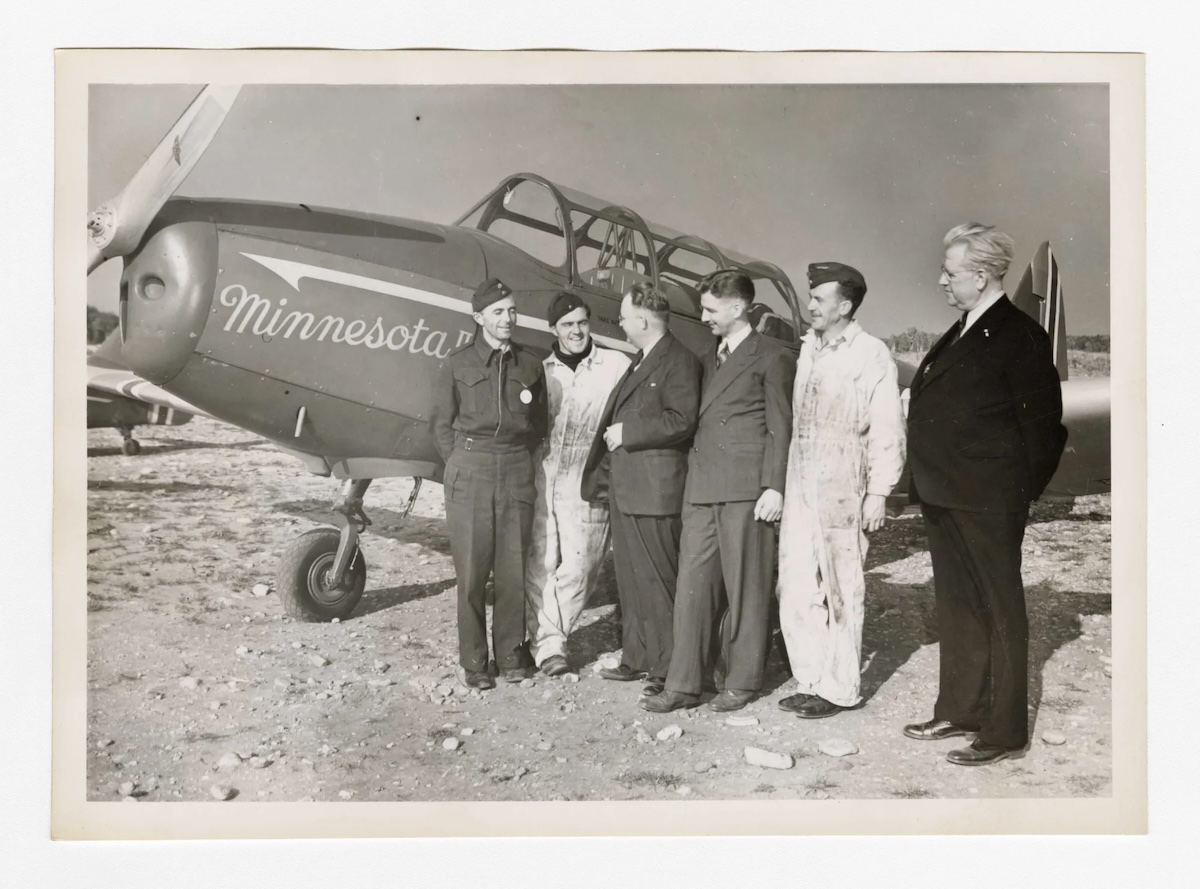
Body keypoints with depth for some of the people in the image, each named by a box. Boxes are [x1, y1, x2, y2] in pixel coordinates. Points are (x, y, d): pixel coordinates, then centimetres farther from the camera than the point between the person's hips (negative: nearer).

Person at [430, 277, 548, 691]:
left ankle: (511, 654, 17)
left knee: (512, 570, 4)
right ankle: (473, 661, 10)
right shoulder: (457, 364, 3)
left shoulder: (530, 365, 8)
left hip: (517, 474, 2)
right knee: (471, 572, 0)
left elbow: (539, 423, 15)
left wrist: (519, 461, 6)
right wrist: (462, 465, 0)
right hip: (469, 475, -2)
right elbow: (441, 423, 7)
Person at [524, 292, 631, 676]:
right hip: (539, 481, 2)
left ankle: (550, 639, 18)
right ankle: (548, 645, 9)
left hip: (586, 485, -2)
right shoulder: (541, 370, 10)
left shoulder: (617, 366, 2)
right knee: (539, 565, 0)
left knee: (576, 568, 1)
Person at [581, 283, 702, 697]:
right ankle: (637, 659, 25)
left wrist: (627, 432, -14)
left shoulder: (679, 360, -10)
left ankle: (667, 668, 6)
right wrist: (603, 475, 18)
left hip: (654, 489, -10)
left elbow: (682, 421, -20)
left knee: (658, 580, -3)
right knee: (631, 580, 15)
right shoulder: (640, 361, 20)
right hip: (625, 488, 10)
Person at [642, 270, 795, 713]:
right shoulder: (710, 356, 20)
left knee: (745, 588, 3)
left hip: (745, 488, -6)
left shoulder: (771, 357, -2)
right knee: (693, 585, 4)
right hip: (702, 487, 7)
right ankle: (683, 684, 9)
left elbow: (780, 428, -6)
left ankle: (742, 682, 14)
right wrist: (692, 469, 12)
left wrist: (774, 487, -12)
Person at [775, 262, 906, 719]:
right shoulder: (805, 348, 11)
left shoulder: (872, 355, -6)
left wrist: (878, 492, -11)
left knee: (841, 591, 3)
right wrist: (779, 484, 10)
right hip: (799, 489, 6)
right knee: (796, 590, 7)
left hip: (843, 492, -6)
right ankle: (811, 680, 19)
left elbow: (887, 430, -7)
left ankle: (838, 688, 14)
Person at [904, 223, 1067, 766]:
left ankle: (1005, 731, 12)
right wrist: (928, 483, 12)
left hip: (988, 504, -9)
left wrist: (1023, 490, -5)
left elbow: (1042, 422, -12)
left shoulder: (1017, 336, -13)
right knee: (955, 608, 17)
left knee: (1000, 613, 2)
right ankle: (959, 711, 30)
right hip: (943, 499, 9)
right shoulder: (960, 334, 13)